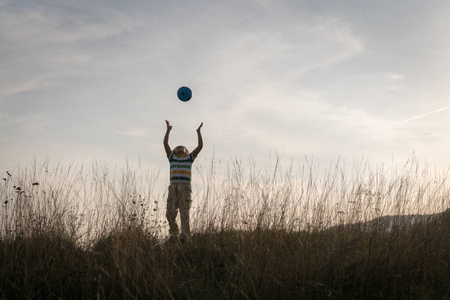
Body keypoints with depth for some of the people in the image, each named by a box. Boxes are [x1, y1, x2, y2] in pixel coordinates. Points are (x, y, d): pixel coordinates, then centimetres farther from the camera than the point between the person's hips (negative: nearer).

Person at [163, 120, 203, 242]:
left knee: (184, 212, -9)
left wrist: (199, 132, 17)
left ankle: (185, 235, -13)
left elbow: (200, 146, 13)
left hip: (185, 187, -1)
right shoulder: (172, 157, 22)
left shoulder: (190, 157, 20)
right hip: (173, 187, 1)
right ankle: (174, 233, 16)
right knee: (170, 213, -4)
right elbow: (165, 143, 15)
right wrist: (168, 129, 18)